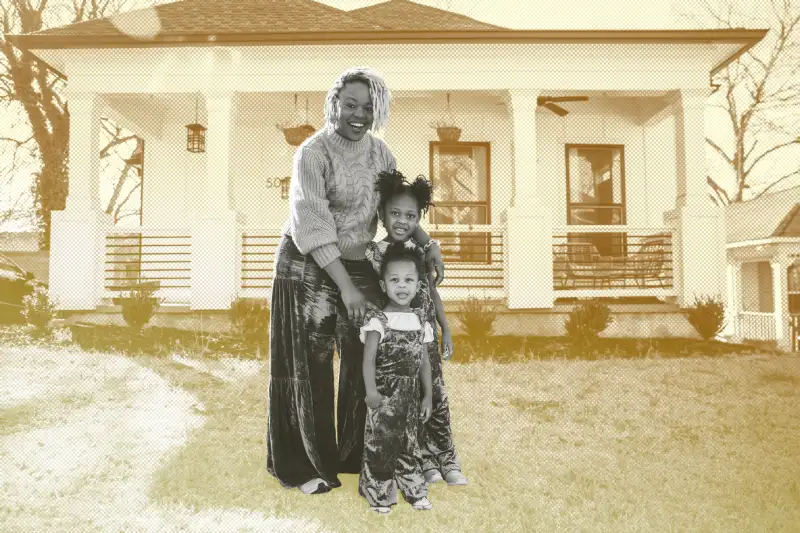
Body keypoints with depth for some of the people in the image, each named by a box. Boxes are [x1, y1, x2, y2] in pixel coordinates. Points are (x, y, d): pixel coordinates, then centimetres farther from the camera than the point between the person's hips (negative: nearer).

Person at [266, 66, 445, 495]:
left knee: (365, 361, 9)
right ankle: (305, 465, 22)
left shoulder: (379, 151, 4)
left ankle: (357, 454, 29)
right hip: (309, 267, -5)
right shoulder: (313, 153, -14)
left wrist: (427, 244, -5)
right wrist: (345, 286, -23)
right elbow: (313, 228, -19)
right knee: (309, 368, 4)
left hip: (359, 264, 6)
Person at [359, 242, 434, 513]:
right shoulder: (378, 320, -10)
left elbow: (424, 361, 9)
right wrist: (371, 390, -30)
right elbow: (369, 359, -18)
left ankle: (414, 491, 30)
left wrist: (427, 396, 9)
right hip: (385, 394, -4)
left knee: (409, 442, 16)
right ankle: (379, 494, 19)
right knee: (380, 443, 2)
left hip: (410, 395, 5)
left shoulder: (420, 320, 5)